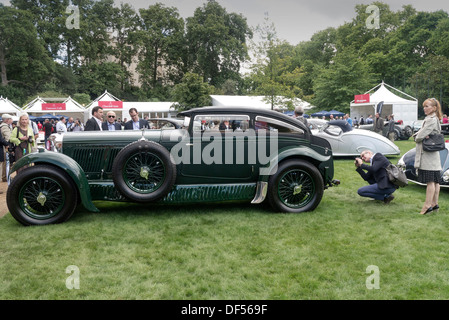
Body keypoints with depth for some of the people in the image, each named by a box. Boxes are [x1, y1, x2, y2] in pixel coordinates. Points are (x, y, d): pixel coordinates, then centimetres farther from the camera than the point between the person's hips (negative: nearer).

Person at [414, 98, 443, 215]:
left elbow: (421, 136, -19)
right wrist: (418, 136, -6)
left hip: (428, 154, -10)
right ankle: (434, 203, 17)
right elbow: (418, 135, 16)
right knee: (435, 181, 12)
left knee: (430, 181, -8)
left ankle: (428, 205, -7)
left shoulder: (432, 120, -13)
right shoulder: (428, 119, 18)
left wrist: (418, 137, 2)